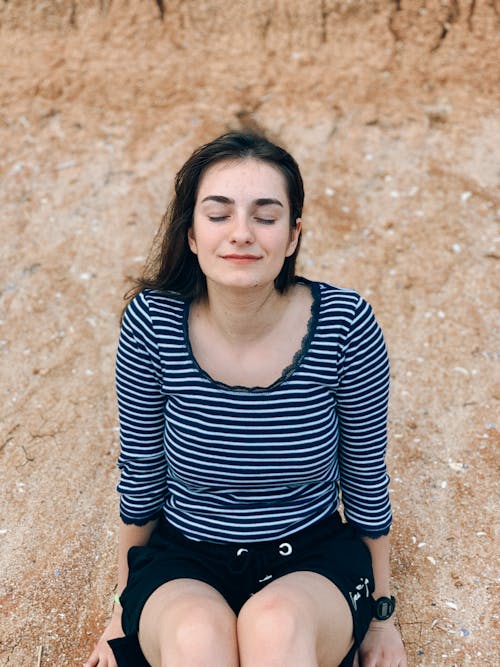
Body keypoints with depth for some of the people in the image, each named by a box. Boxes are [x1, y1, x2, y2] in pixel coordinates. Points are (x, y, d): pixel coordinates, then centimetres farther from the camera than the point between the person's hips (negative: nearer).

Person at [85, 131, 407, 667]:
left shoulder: (343, 324, -17)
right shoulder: (153, 322, -15)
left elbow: (366, 476, -3)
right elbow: (141, 477, -1)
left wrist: (380, 614, 8)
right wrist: (126, 611, 11)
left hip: (314, 561, 0)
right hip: (184, 562, 0)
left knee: (275, 623, -32)